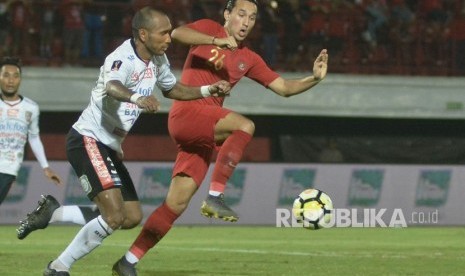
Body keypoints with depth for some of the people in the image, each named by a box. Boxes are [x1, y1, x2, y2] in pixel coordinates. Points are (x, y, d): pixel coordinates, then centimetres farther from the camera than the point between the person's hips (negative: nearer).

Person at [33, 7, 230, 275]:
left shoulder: (158, 60, 6)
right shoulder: (123, 59, -22)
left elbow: (172, 89, 26)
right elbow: (111, 86, -44)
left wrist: (208, 90, 12)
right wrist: (136, 98, -64)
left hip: (110, 147, 10)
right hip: (88, 140, -10)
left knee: (132, 217, 8)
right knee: (115, 216, -19)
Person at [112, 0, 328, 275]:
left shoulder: (249, 59, 17)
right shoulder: (210, 29, 4)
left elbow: (284, 88, 17)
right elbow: (177, 33, -16)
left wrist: (314, 79, 1)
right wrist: (217, 41, -24)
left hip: (203, 132, 6)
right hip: (186, 113, -6)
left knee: (177, 203, 1)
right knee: (244, 125, -29)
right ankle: (215, 197, -27)